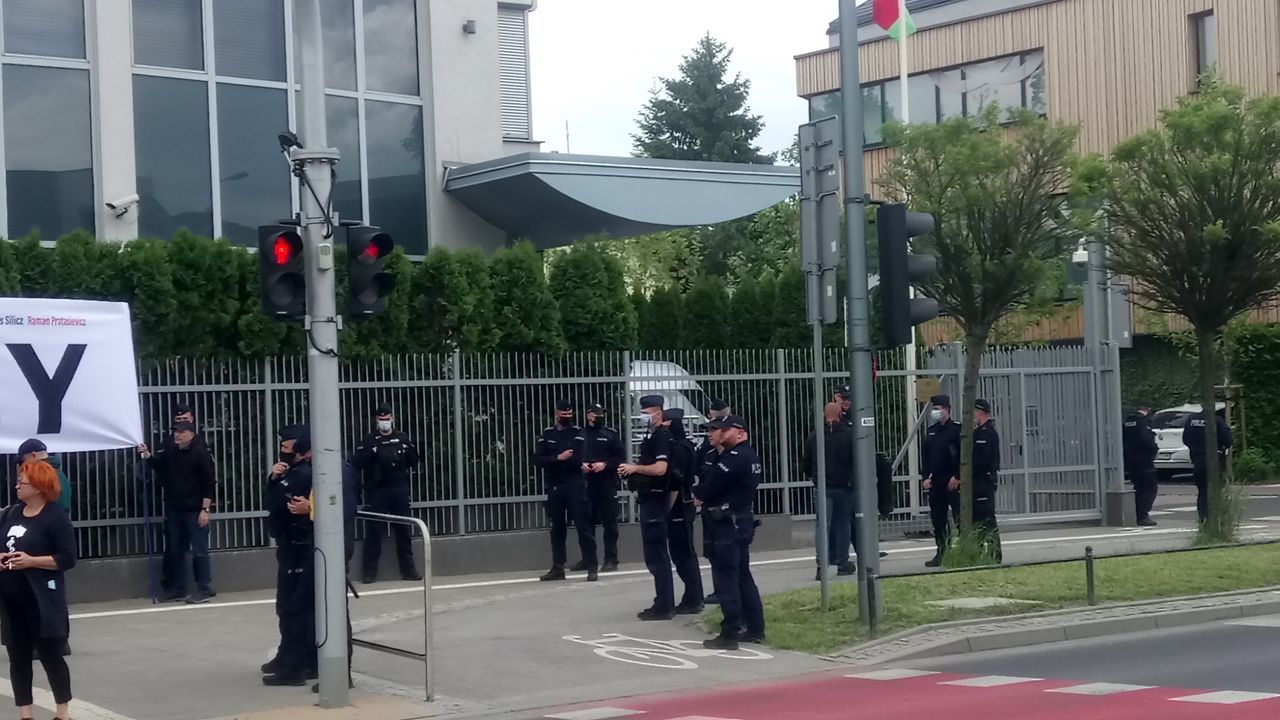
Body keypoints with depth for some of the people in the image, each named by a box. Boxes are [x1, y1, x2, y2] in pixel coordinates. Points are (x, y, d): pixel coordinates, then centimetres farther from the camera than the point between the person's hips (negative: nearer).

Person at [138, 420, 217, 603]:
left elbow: (208, 483, -12)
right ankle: (177, 589, 22)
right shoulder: (169, 451, 9)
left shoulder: (200, 454, -10)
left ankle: (204, 589, 4)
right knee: (174, 551, 13)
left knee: (199, 551, -2)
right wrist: (146, 454, -2)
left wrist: (205, 509, -16)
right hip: (173, 511, 7)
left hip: (194, 511, -7)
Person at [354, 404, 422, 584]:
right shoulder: (369, 440, 2)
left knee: (403, 530, 6)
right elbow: (356, 463, -6)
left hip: (399, 489, 3)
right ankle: (370, 571, 3)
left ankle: (408, 569, 12)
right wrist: (369, 453, -21)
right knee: (374, 530, -2)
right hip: (377, 491, -2)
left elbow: (414, 461, 11)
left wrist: (409, 451, -9)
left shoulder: (402, 438, 11)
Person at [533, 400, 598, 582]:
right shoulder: (547, 435, 10)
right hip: (554, 487, 3)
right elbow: (537, 459, -1)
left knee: (583, 526, -6)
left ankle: (592, 567, -4)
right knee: (557, 528, 10)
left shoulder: (579, 433, 3)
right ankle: (557, 568, 16)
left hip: (575, 486, -3)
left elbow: (584, 458, -10)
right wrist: (558, 458, -14)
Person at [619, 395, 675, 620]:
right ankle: (663, 604, 20)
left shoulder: (662, 436, -15)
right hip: (649, 498, 11)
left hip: (656, 499, -11)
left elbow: (660, 468, -25)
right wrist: (631, 470, 8)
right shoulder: (651, 436, 16)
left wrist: (635, 468, -13)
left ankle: (664, 606, -5)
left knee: (656, 554, -8)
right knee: (656, 554, 14)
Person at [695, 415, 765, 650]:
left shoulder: (735, 458, -17)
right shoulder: (749, 455, 16)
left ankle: (729, 634, -7)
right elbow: (718, 479, 16)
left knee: (726, 577, -7)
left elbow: (711, 483, -18)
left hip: (729, 524, -10)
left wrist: (698, 494, 2)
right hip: (742, 522, 10)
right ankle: (755, 629, 19)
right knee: (742, 576, 15)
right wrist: (704, 495, 1)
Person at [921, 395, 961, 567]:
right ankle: (941, 553, 15)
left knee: (960, 519, -4)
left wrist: (957, 477, -15)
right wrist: (925, 477, 4)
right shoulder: (930, 431, 14)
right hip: (935, 483, 7)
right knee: (938, 520, 8)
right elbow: (925, 455, 15)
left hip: (954, 482, -7)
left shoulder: (957, 429, -6)